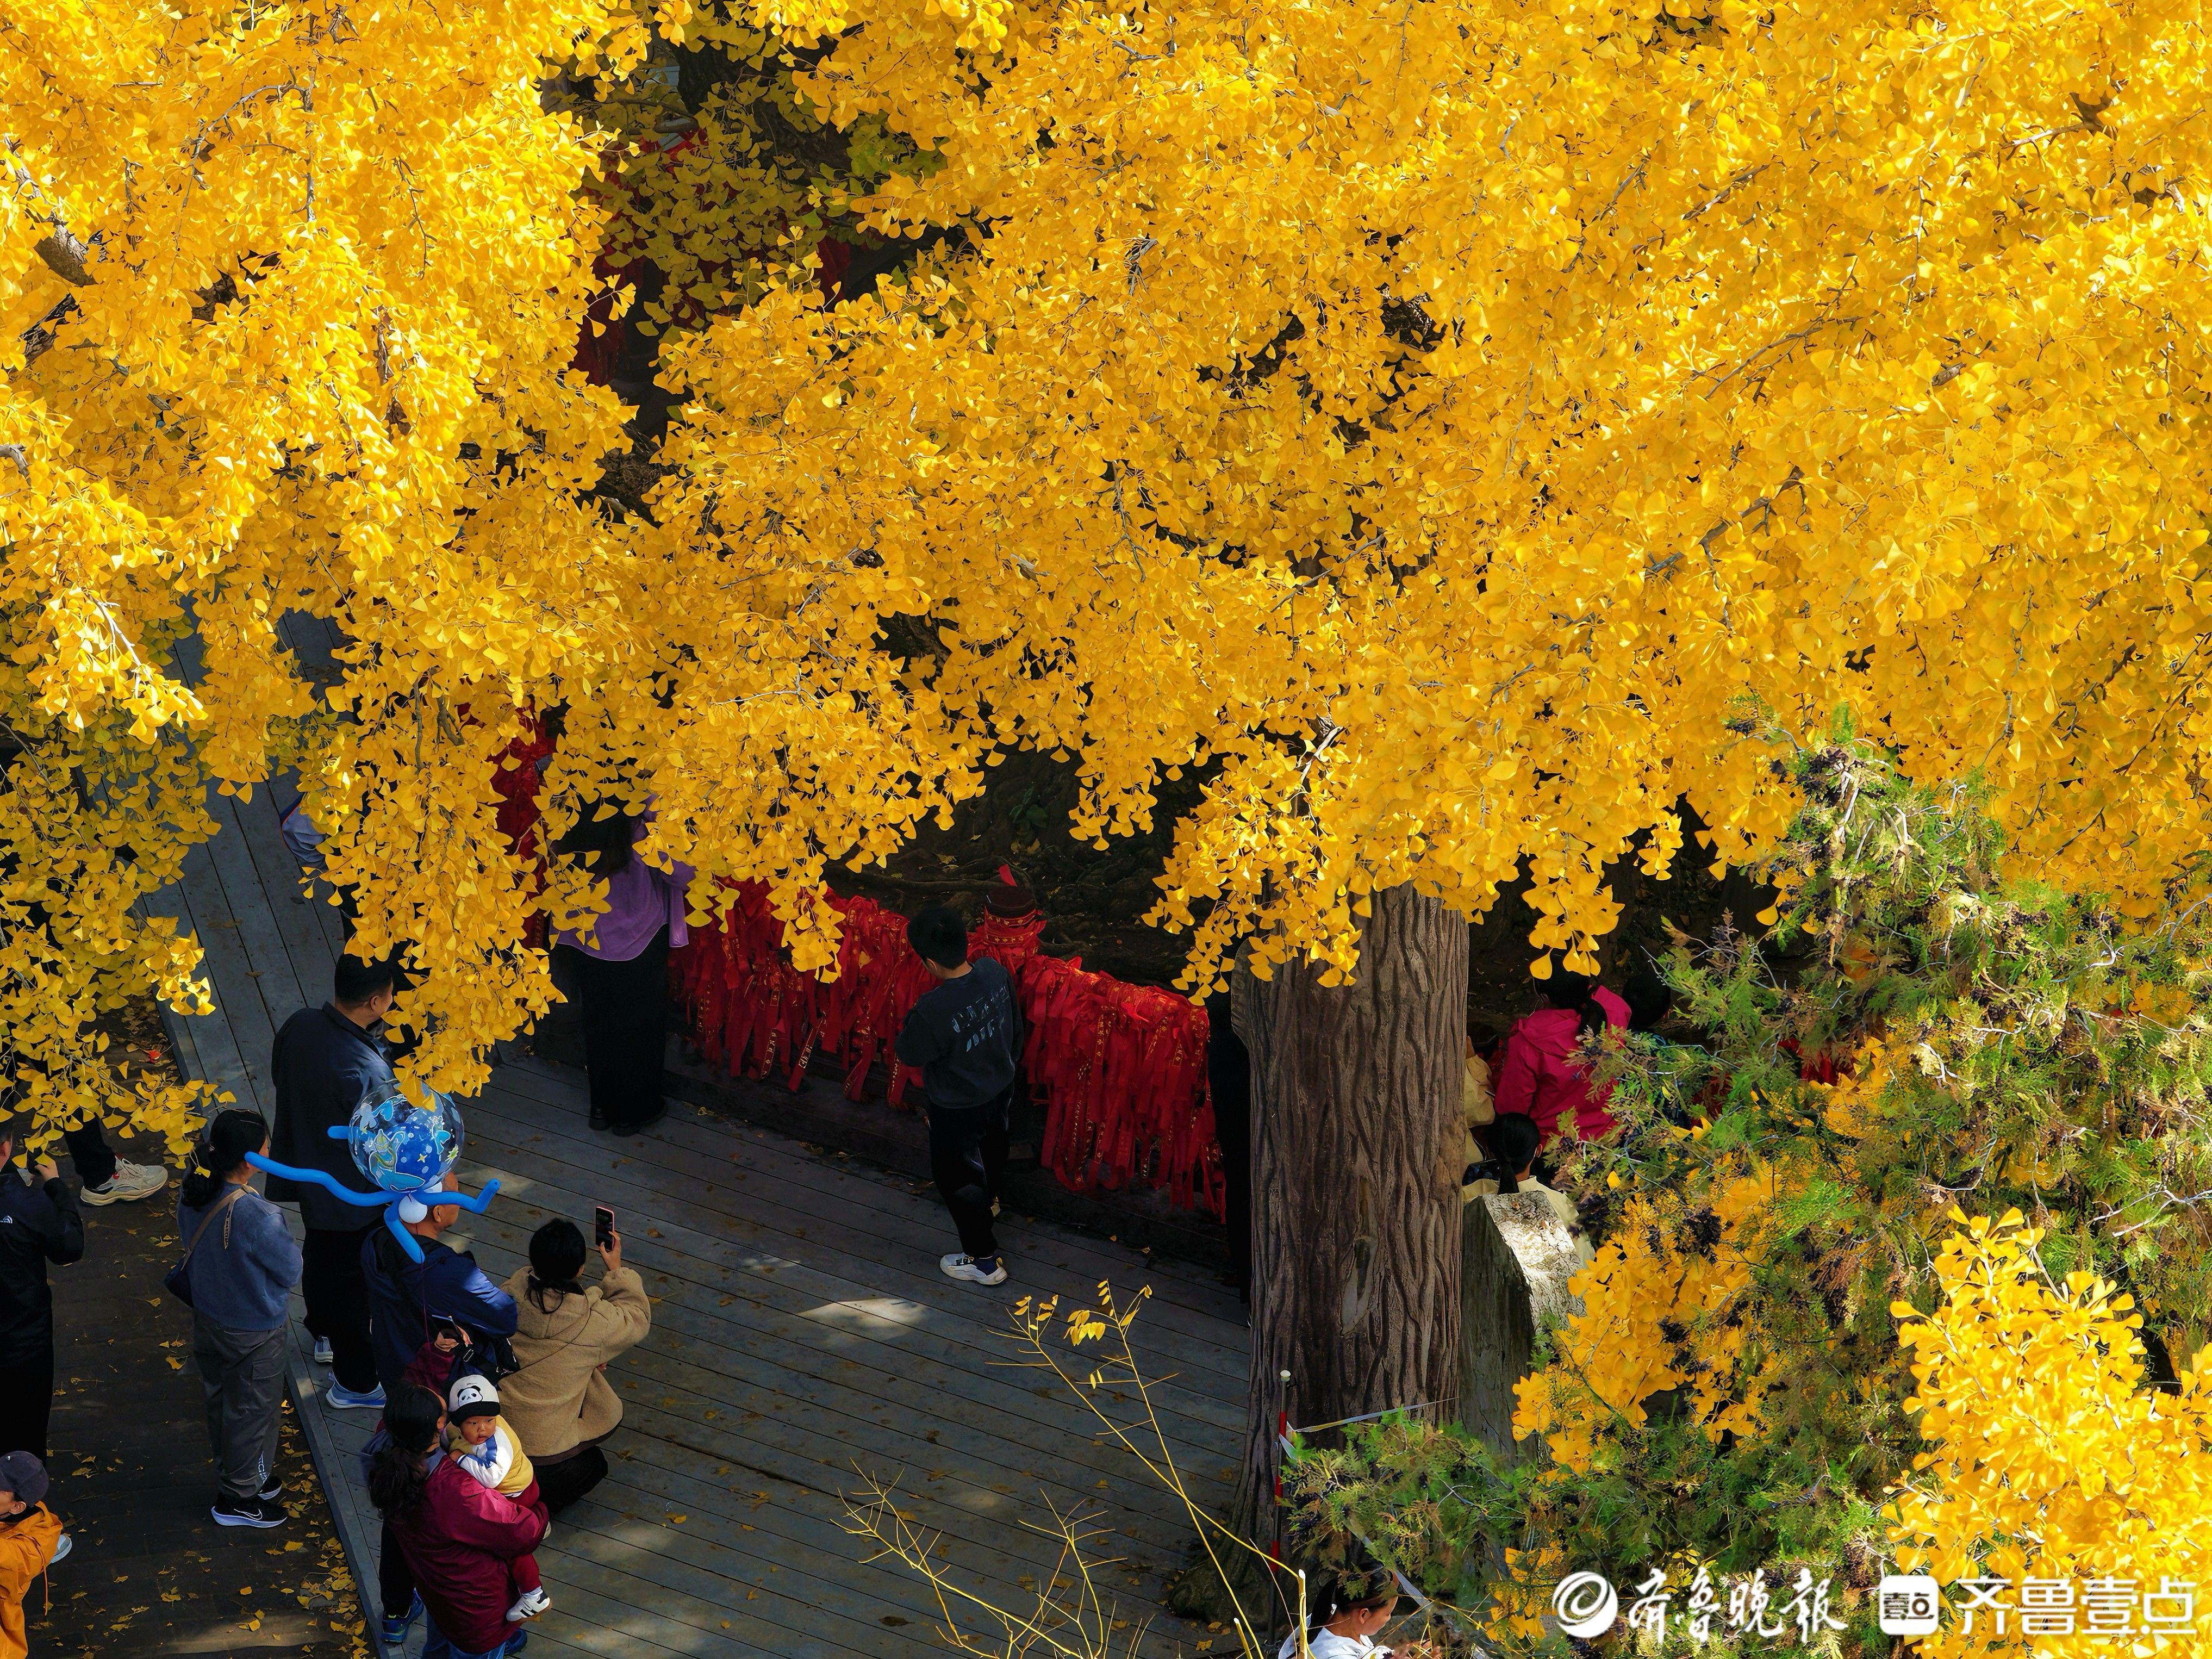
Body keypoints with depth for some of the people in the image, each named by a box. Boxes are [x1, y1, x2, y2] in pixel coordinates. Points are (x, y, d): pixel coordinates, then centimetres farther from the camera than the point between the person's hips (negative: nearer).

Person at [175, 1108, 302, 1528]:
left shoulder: (193, 1194, -15)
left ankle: (233, 1474, 48)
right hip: (253, 1332, -7)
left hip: (208, 1317, 7)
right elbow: (291, 1271, -21)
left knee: (220, 1400, 27)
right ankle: (240, 1497, 33)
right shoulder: (257, 1217, -36)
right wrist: (286, 1241, -3)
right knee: (253, 1410, 15)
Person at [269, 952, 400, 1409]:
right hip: (353, 1196, -8)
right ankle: (355, 1383, 32)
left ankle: (326, 1336, 56)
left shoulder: (299, 1026, -15)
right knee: (352, 1281, 13)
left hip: (306, 1174, 8)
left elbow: (279, 1076, 5)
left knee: (320, 1256, 31)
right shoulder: (365, 1071, -39)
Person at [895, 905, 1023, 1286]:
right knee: (991, 1149, 35)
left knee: (956, 1177, 18)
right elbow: (1015, 1029, -3)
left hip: (957, 1109, -6)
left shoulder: (933, 1010, -41)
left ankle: (984, 1260, 32)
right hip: (1000, 1089, 7)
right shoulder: (995, 973, -21)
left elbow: (910, 1054, -20)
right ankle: (988, 1199, 66)